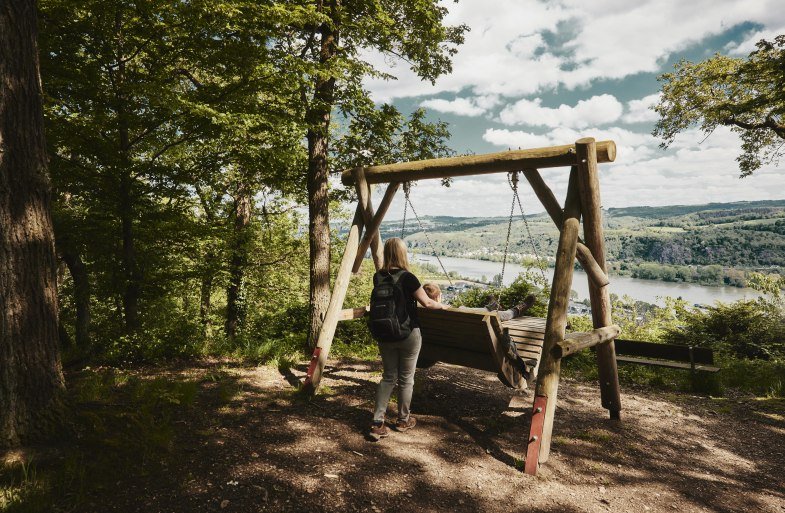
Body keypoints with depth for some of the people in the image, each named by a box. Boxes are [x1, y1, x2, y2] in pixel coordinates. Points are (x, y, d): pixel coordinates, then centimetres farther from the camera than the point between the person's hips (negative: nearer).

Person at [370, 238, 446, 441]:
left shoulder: (378, 277, 0)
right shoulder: (407, 277, -16)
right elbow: (426, 303, -8)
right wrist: (442, 306, 12)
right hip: (408, 334, -4)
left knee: (388, 376, 13)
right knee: (406, 378, 12)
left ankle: (377, 423, 6)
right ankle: (403, 420, 27)